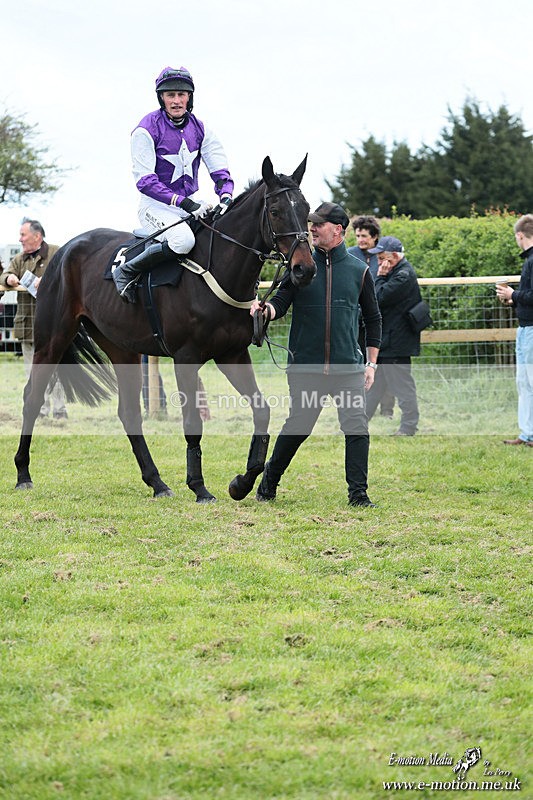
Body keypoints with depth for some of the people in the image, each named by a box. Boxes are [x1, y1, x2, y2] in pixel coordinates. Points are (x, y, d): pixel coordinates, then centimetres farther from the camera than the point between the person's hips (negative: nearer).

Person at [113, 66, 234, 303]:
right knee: (183, 239, -36)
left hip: (191, 202, 6)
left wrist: (225, 197, -19)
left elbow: (220, 170, 4)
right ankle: (126, 272, -17)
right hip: (156, 205, -6)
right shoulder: (147, 130, -11)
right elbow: (144, 180, -16)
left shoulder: (200, 129, 6)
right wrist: (182, 202, -26)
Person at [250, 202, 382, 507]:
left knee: (357, 429, -6)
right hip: (306, 366, 0)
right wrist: (266, 308, -27)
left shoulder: (359, 270, 5)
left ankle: (358, 493, 1)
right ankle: (269, 481, 27)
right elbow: (281, 302, -3)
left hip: (349, 367, 0)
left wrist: (372, 363, 8)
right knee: (297, 427, 8)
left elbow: (373, 319, 12)